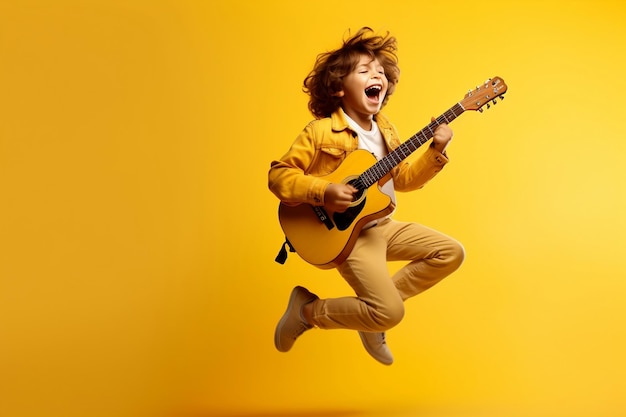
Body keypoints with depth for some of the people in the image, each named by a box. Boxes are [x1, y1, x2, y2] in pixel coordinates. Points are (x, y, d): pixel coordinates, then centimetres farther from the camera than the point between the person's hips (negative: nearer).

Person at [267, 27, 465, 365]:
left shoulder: (385, 129, 8)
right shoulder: (321, 132, -14)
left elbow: (404, 178, 14)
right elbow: (278, 175, -14)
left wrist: (435, 151, -1)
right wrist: (322, 192, -29)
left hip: (383, 225, 8)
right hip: (347, 233, -8)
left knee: (452, 253, 5)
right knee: (391, 312, -18)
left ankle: (370, 312, 12)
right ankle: (307, 310, 6)